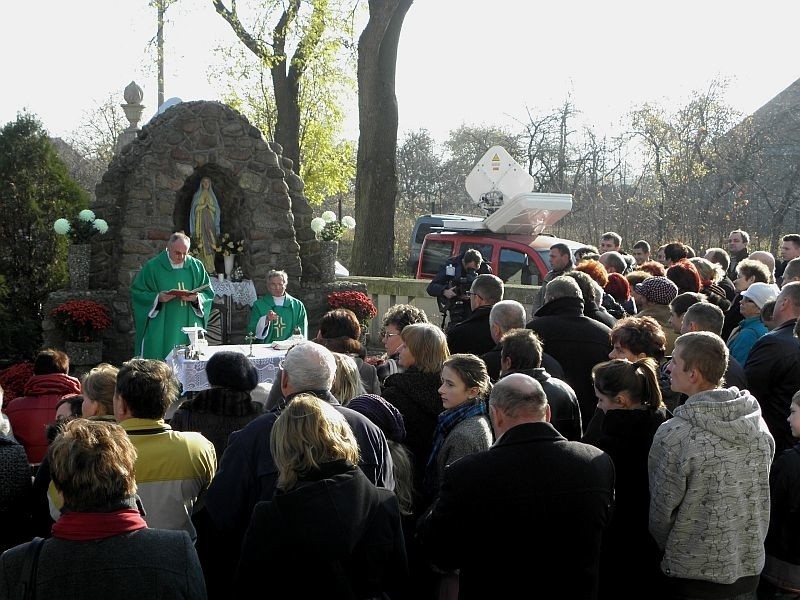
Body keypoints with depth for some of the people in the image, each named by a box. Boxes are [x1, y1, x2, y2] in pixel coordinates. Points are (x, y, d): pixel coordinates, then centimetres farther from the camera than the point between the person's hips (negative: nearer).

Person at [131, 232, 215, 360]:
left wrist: (196, 298, -12)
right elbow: (136, 293, 1)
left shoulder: (196, 266, 7)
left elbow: (208, 293, 9)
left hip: (189, 326, 2)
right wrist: (157, 297, -15)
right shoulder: (152, 267, 0)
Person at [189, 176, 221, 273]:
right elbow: (194, 208, 6)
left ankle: (210, 268, -8)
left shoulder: (212, 196, 17)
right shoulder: (197, 195, 11)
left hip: (210, 222, 2)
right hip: (200, 222, -2)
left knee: (210, 243, -7)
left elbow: (216, 209, 15)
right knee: (201, 243, -11)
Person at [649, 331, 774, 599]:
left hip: (692, 577, -5)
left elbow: (660, 512, -14)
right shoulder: (758, 422, -6)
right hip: (750, 570, 5)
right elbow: (760, 497, 5)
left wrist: (668, 551, 6)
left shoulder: (674, 434, -23)